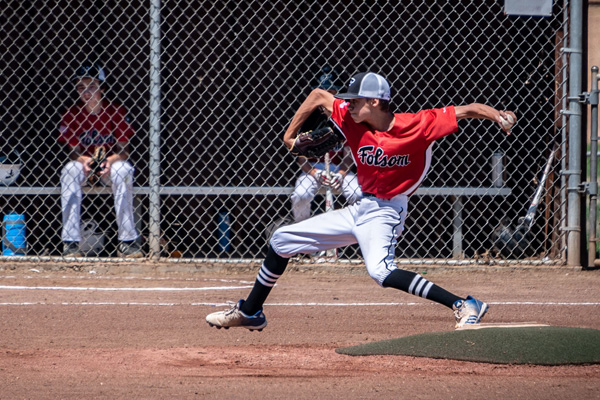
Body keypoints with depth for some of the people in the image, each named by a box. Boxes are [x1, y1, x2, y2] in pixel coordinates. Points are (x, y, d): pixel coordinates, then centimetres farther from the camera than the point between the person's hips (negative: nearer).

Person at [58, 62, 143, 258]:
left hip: (110, 164, 0)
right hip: (83, 163, 0)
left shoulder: (117, 112, -7)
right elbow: (73, 150, -9)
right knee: (70, 170, -32)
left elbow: (123, 149, -11)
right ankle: (70, 243, -33)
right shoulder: (71, 115, -5)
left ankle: (128, 241, -29)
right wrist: (84, 160, -31)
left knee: (123, 169, -33)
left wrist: (110, 160, -32)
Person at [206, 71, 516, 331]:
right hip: (359, 209, 8)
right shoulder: (352, 120, -6)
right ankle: (249, 312, 33)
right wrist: (290, 134, 13)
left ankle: (465, 306, -37)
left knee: (382, 271, -37)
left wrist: (498, 115, -35)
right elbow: (319, 96, 9)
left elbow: (466, 110, -19)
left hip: (386, 212, -8)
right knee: (282, 239, 15)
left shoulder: (417, 126, -20)